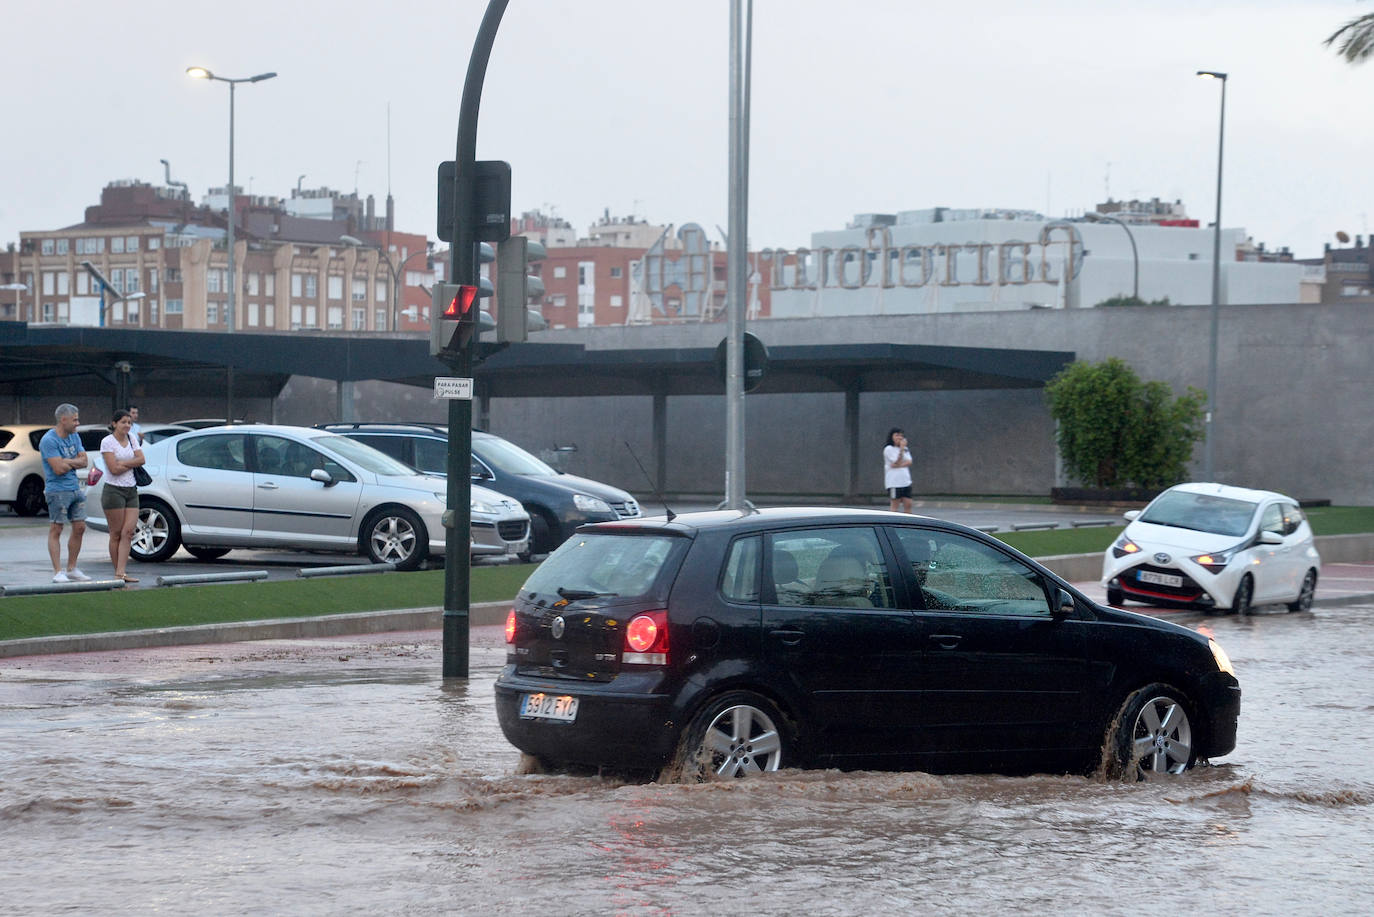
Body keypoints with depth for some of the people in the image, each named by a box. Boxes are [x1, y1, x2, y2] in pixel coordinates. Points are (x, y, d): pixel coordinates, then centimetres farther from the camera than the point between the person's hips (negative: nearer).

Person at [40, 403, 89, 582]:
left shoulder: (74, 436, 12)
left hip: (75, 489, 8)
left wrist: (66, 462, -12)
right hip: (57, 490, -8)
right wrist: (74, 462, -2)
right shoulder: (49, 440, -14)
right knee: (56, 530, -4)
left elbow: (83, 461, 5)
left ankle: (71, 568, 18)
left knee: (79, 528, 8)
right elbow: (59, 469, -20)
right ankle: (58, 572, -3)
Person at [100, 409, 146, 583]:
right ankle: (118, 572, 3)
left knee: (128, 532, -6)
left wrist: (123, 463, -10)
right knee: (116, 534, -2)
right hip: (113, 490, -5)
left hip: (131, 491, 6)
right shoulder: (107, 442, -6)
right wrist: (133, 463, -3)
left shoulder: (131, 438, 12)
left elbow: (141, 459, 0)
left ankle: (120, 573, -11)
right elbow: (114, 469, -14)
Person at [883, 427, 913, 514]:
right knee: (894, 505, -4)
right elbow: (897, 462, -12)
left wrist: (898, 465, -15)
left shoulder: (905, 449, 15)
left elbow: (909, 462, 0)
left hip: (906, 481, 6)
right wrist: (902, 449, -15)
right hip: (894, 483, -6)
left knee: (908, 504, 2)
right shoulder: (889, 449, -4)